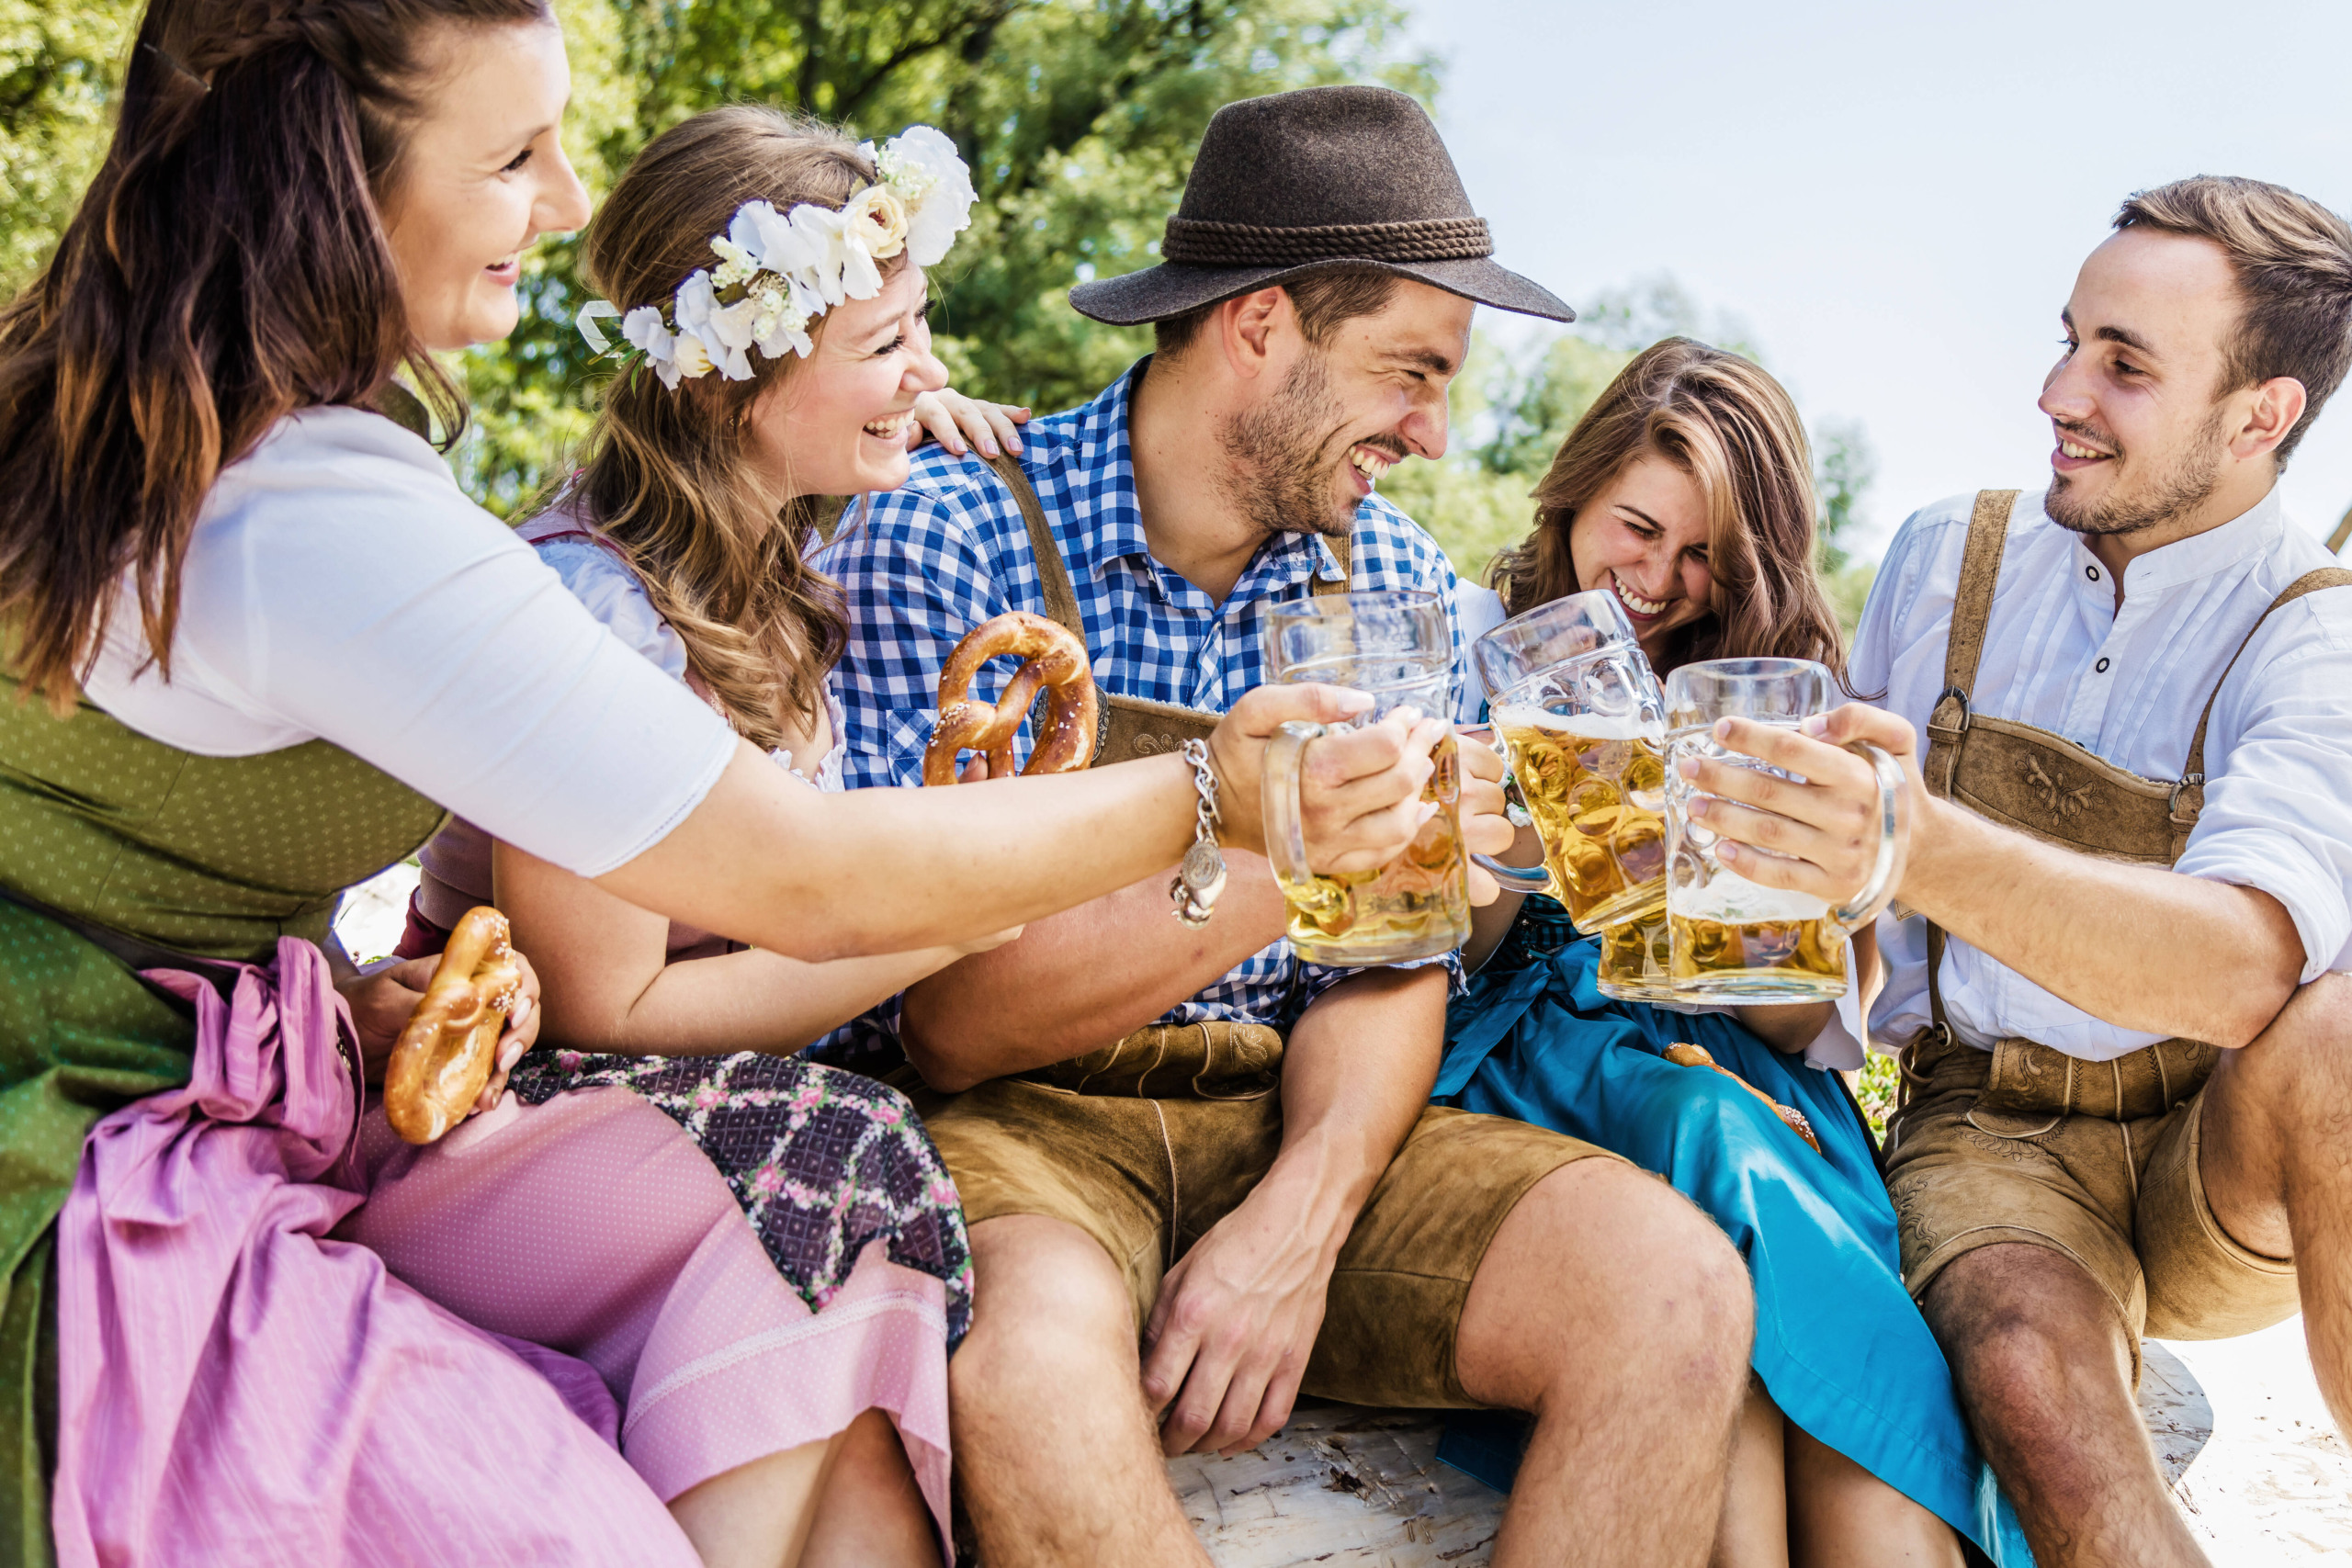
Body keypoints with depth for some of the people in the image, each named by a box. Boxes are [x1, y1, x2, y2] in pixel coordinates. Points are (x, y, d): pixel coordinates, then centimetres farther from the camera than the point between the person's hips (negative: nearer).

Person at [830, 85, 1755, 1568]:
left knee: (1677, 1288, -18)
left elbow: (1391, 968, 4)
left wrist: (1298, 1222, -15)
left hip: (1299, 1121, 5)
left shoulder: (1393, 577, 7)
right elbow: (952, 1024, -15)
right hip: (1025, 1117, -4)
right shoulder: (947, 534, -11)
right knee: (1028, 1357, -38)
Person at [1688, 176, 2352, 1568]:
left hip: (2227, 1184, -1)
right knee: (2029, 1364, -33)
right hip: (1986, 1128, 1)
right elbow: (1851, 823, 16)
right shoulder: (1946, 557, 3)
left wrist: (1927, 852, -45)